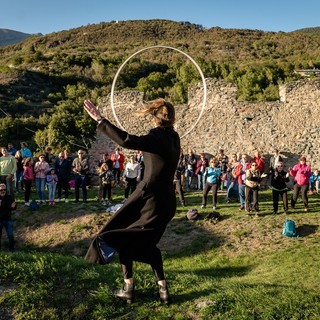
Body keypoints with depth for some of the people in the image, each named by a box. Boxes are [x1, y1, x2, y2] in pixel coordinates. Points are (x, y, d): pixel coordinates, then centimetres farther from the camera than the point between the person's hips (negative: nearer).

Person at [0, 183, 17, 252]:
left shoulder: (9, 197, -5)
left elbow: (14, 208, 4)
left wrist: (13, 207, -19)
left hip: (8, 219, 1)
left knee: (10, 235, 5)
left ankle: (11, 248, 21)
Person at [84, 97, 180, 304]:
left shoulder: (157, 138, -18)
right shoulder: (173, 138, 5)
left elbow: (127, 141, -32)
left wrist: (100, 120, -29)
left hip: (149, 197, -8)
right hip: (166, 201, 8)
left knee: (123, 237, 11)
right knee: (148, 242, 22)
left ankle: (129, 289, 13)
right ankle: (163, 289, 18)